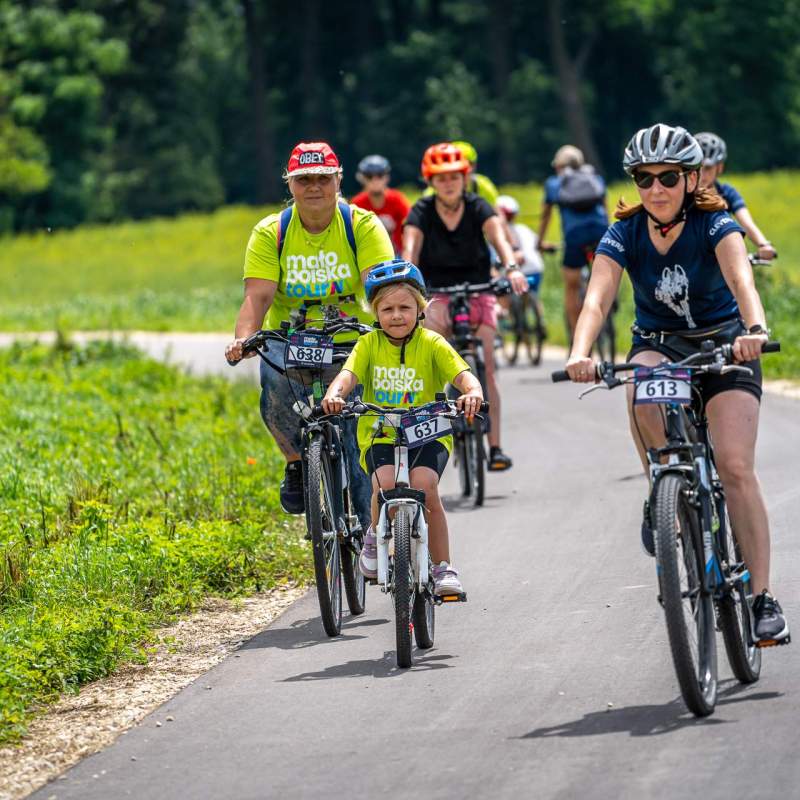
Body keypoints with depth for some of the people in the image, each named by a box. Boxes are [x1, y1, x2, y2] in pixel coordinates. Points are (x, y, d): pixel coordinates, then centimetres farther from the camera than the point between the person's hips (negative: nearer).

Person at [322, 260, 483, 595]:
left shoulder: (431, 344, -3)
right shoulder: (369, 345, 0)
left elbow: (463, 375, -15)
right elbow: (348, 375, -16)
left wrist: (472, 392, -39)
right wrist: (334, 394, -39)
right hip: (379, 434, 1)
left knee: (424, 486, -27)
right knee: (386, 485, -29)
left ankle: (443, 568, -14)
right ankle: (375, 538, 3)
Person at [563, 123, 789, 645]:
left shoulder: (715, 225, -17)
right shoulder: (625, 235, -11)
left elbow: (740, 277, -36)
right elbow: (598, 297, -26)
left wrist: (755, 329, -57)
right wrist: (580, 354, -46)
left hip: (723, 345, -2)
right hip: (659, 343, 2)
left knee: (735, 465, -19)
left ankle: (763, 598, -16)